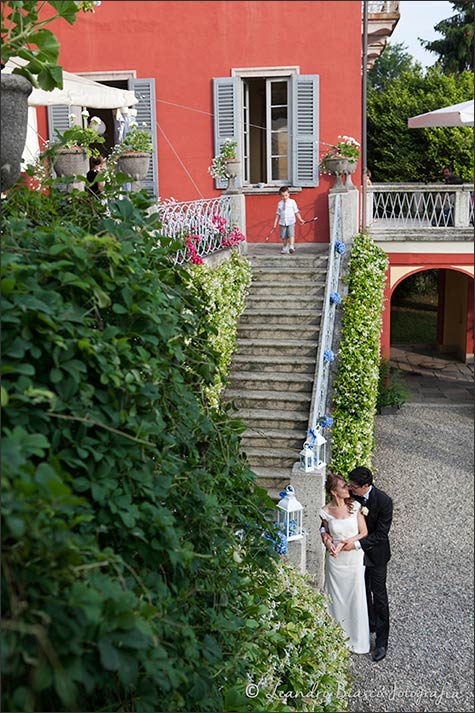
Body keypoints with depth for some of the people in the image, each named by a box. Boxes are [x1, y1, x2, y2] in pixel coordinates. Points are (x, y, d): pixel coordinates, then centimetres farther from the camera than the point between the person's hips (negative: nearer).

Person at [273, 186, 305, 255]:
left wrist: (300, 219, 4)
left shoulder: (292, 202, 4)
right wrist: (275, 222, 10)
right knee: (284, 237, 5)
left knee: (291, 234, -17)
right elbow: (278, 213, 13)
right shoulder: (280, 203, 9)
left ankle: (291, 247, -20)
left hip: (291, 222, -2)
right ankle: (285, 249, 16)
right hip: (283, 223, 2)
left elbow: (296, 211, 7)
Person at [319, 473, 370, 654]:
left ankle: (357, 640, 25)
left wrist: (350, 542, -18)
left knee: (356, 598, 8)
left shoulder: (354, 506, -8)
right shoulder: (326, 511, -7)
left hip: (354, 558, 0)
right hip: (335, 560, 0)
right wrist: (328, 543, -11)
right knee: (336, 598, 11)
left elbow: (364, 533, -4)